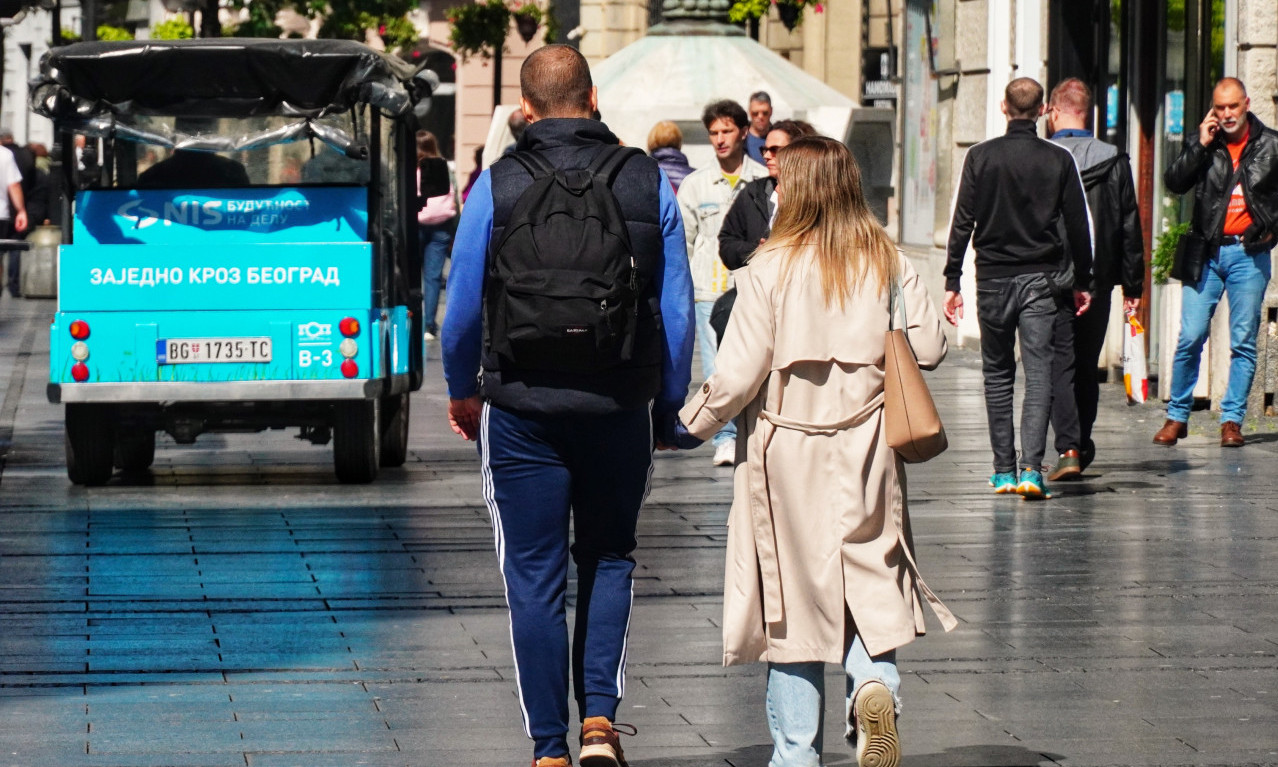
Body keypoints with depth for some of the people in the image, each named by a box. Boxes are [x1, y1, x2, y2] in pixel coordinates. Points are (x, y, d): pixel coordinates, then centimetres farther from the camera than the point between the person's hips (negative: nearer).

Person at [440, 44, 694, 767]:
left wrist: (462, 392, 17)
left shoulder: (498, 185, -4)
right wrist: (670, 406, 13)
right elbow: (678, 310, 1)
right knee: (608, 561, 18)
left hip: (522, 410, -1)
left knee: (536, 578, 6)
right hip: (621, 409, 1)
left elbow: (463, 307, 0)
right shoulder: (649, 181, -1)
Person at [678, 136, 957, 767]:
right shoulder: (888, 264, -2)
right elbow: (929, 348, 0)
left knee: (793, 596, 7)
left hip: (787, 453, -2)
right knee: (871, 583, 12)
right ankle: (875, 683, -17)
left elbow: (738, 376, -12)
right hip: (866, 453, 2)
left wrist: (691, 423, 5)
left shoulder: (769, 270, -10)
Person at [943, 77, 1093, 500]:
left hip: (992, 277, 1)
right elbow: (1079, 226, 3)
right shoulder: (1060, 160, 0)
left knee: (997, 374, 11)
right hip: (1040, 277, -1)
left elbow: (962, 222, -2)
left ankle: (1003, 471, 13)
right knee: (1039, 374, -3)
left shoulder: (981, 157, -1)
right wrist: (1082, 281, 12)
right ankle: (1031, 468, -18)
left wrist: (952, 281, 2)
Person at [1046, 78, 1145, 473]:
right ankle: (1082, 446, 23)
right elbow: (1131, 229, 4)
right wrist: (1133, 284, 10)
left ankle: (1068, 448, -15)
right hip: (1098, 279, 3)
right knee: (1087, 366, 16)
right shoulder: (1114, 161, 1)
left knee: (1059, 365, -2)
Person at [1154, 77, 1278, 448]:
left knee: (1244, 341, 0)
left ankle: (1232, 420, 6)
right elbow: (1174, 182, -7)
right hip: (1207, 251, 0)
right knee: (1190, 337, -4)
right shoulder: (1204, 144, 4)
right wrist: (1201, 145, -13)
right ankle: (1177, 416, 7)